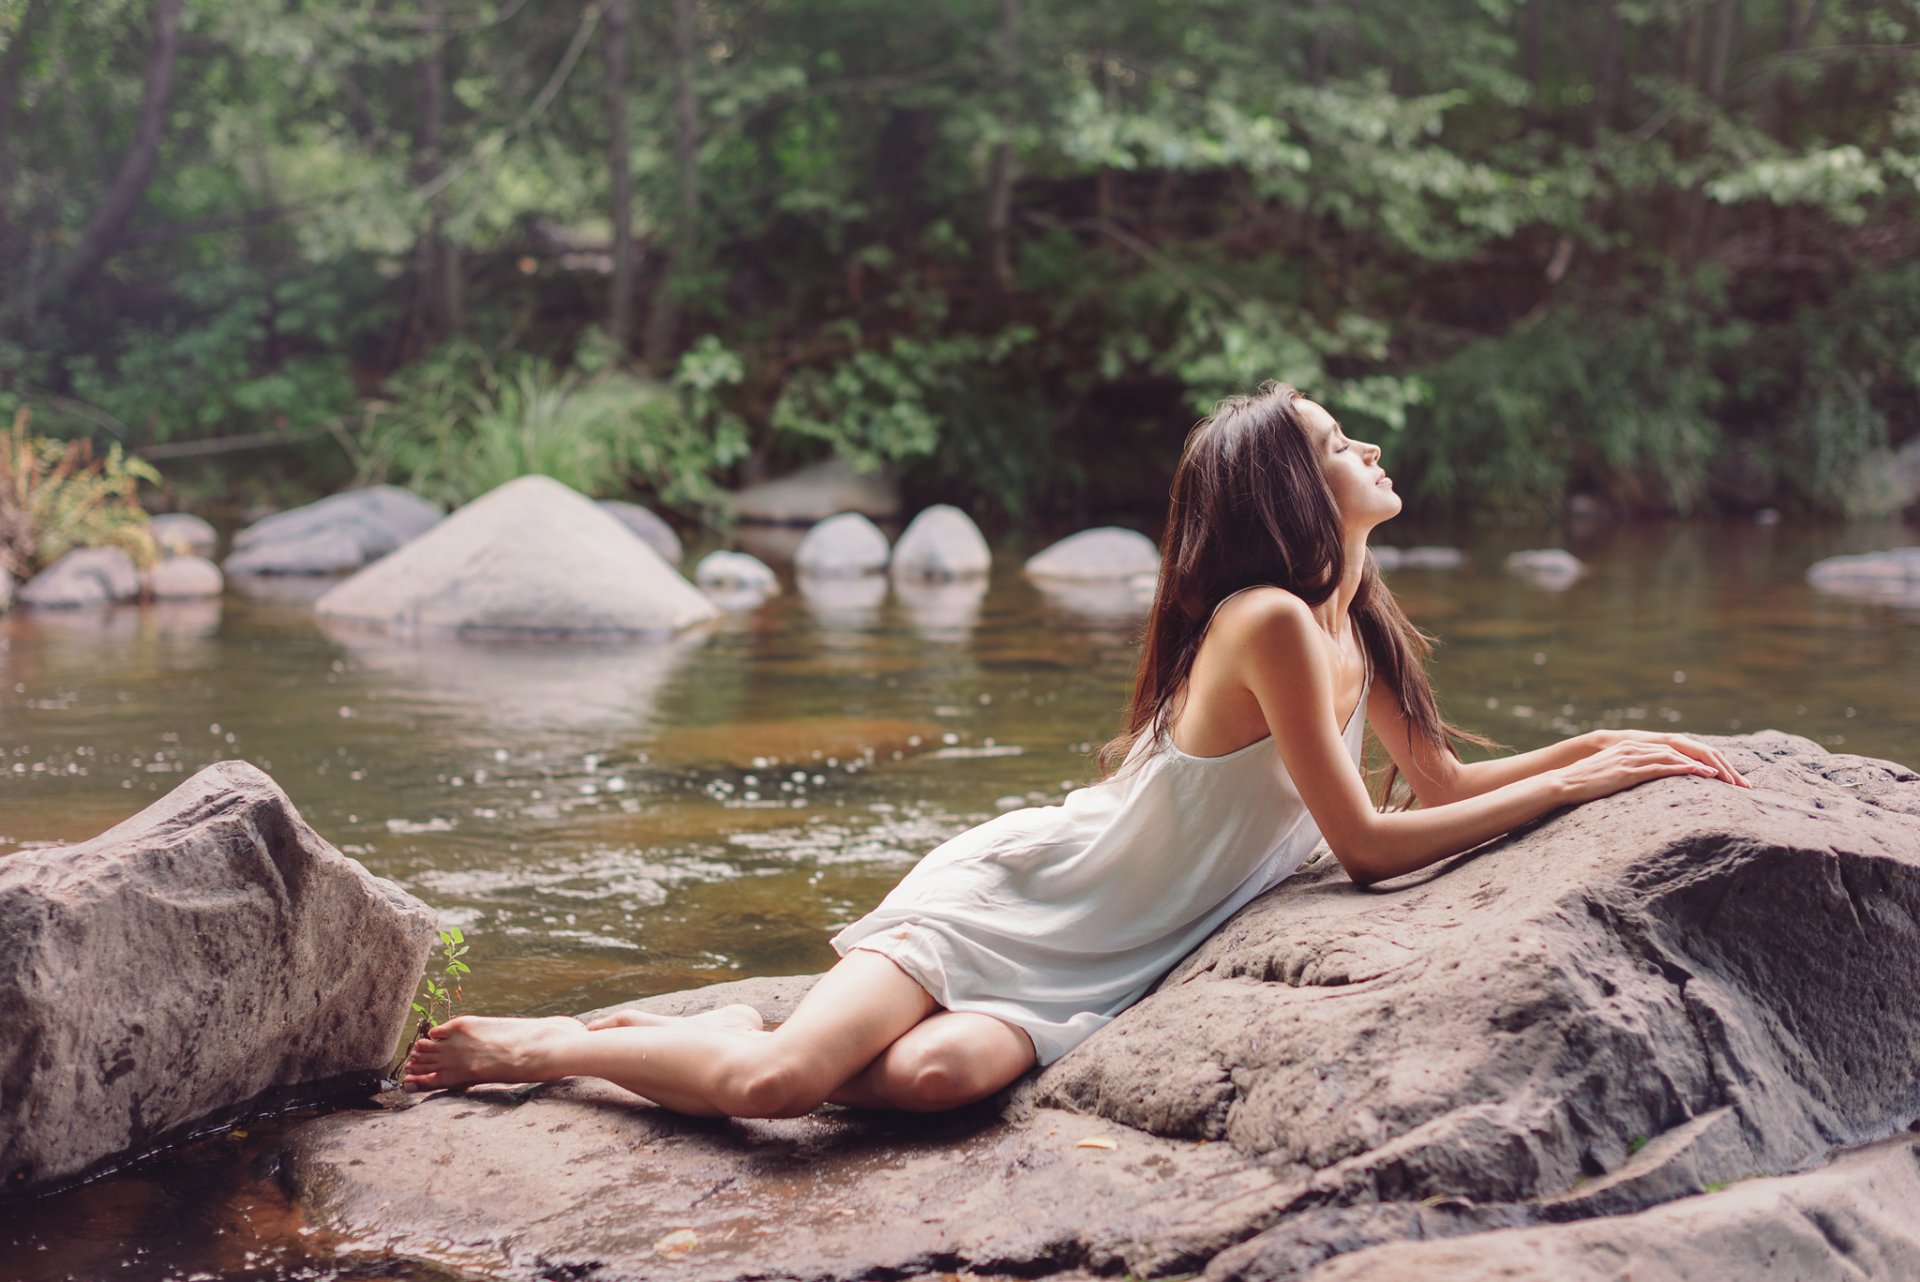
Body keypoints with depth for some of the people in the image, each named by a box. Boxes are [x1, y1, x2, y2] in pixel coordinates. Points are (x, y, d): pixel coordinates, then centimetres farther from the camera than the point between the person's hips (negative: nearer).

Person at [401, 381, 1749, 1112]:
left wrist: (1607, 743, 8)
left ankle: (746, 1034, 3)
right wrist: (1585, 782, -12)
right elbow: (1371, 843, -17)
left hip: (1099, 969, 7)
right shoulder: (1271, 622, -19)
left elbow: (1445, 780, 19)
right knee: (777, 1082, -24)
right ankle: (538, 1044, 5)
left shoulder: (1359, 628, 8)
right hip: (1008, 898, -7)